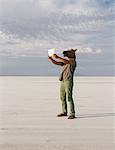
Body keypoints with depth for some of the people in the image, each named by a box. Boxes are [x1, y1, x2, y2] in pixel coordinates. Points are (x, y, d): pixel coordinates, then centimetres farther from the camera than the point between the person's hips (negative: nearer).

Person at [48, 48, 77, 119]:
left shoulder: (73, 61, -3)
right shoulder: (65, 61, 21)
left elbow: (66, 61, -23)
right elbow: (56, 63, 13)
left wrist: (57, 57, -29)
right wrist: (51, 58, -3)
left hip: (68, 81, -8)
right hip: (62, 81, 8)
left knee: (69, 97, -14)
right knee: (62, 97, 12)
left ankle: (72, 114, -13)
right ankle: (64, 112, 23)